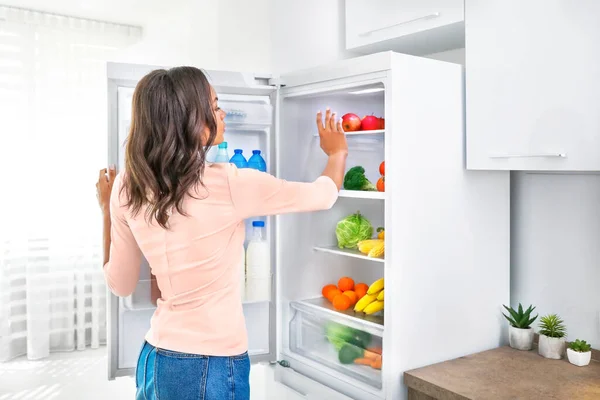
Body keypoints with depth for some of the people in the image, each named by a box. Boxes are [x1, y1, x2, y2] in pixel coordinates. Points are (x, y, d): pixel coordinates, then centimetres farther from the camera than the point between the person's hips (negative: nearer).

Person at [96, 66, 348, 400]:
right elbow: (323, 195, -5)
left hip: (154, 358, 6)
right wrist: (338, 152, 16)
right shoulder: (229, 185, -20)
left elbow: (120, 284, 6)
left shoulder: (127, 189, -5)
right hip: (211, 366, -5)